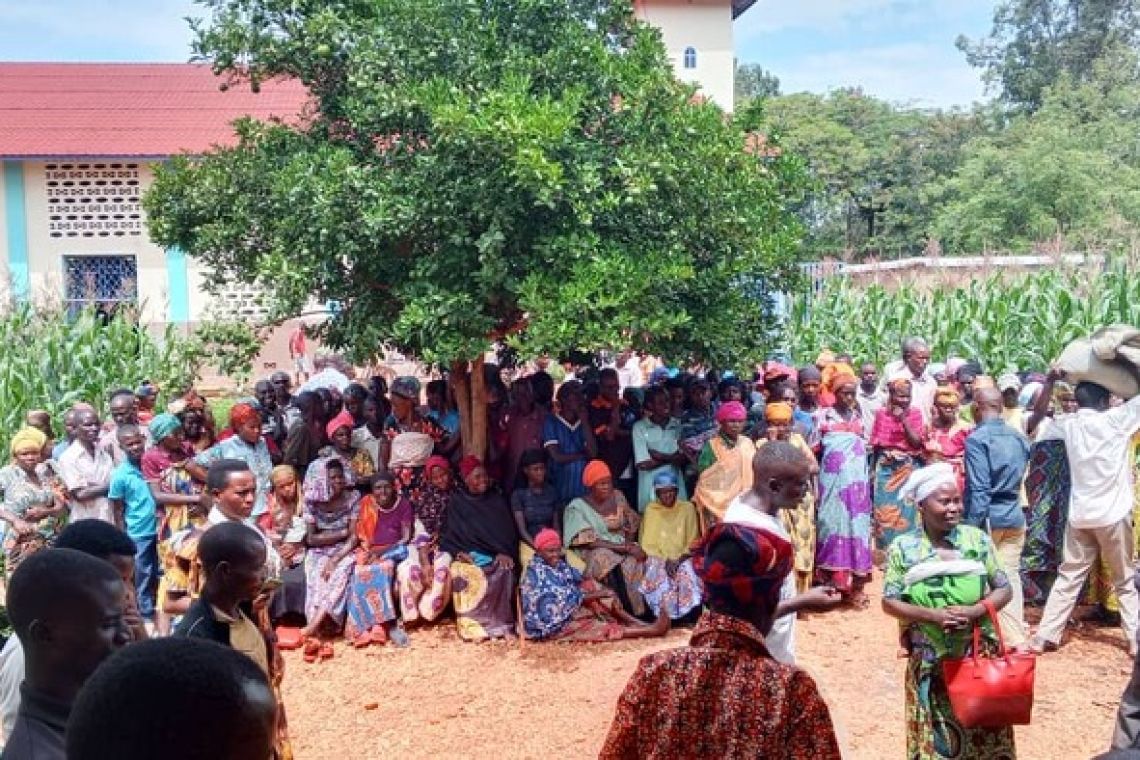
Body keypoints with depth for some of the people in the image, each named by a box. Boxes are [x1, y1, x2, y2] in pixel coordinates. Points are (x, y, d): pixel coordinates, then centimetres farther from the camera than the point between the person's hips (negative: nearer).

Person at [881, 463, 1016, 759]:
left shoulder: (977, 539, 0)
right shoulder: (903, 547, -5)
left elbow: (1004, 590, 2)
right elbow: (889, 602, -4)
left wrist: (974, 611, -16)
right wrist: (933, 615, -18)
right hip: (930, 662, -1)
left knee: (984, 734, 8)